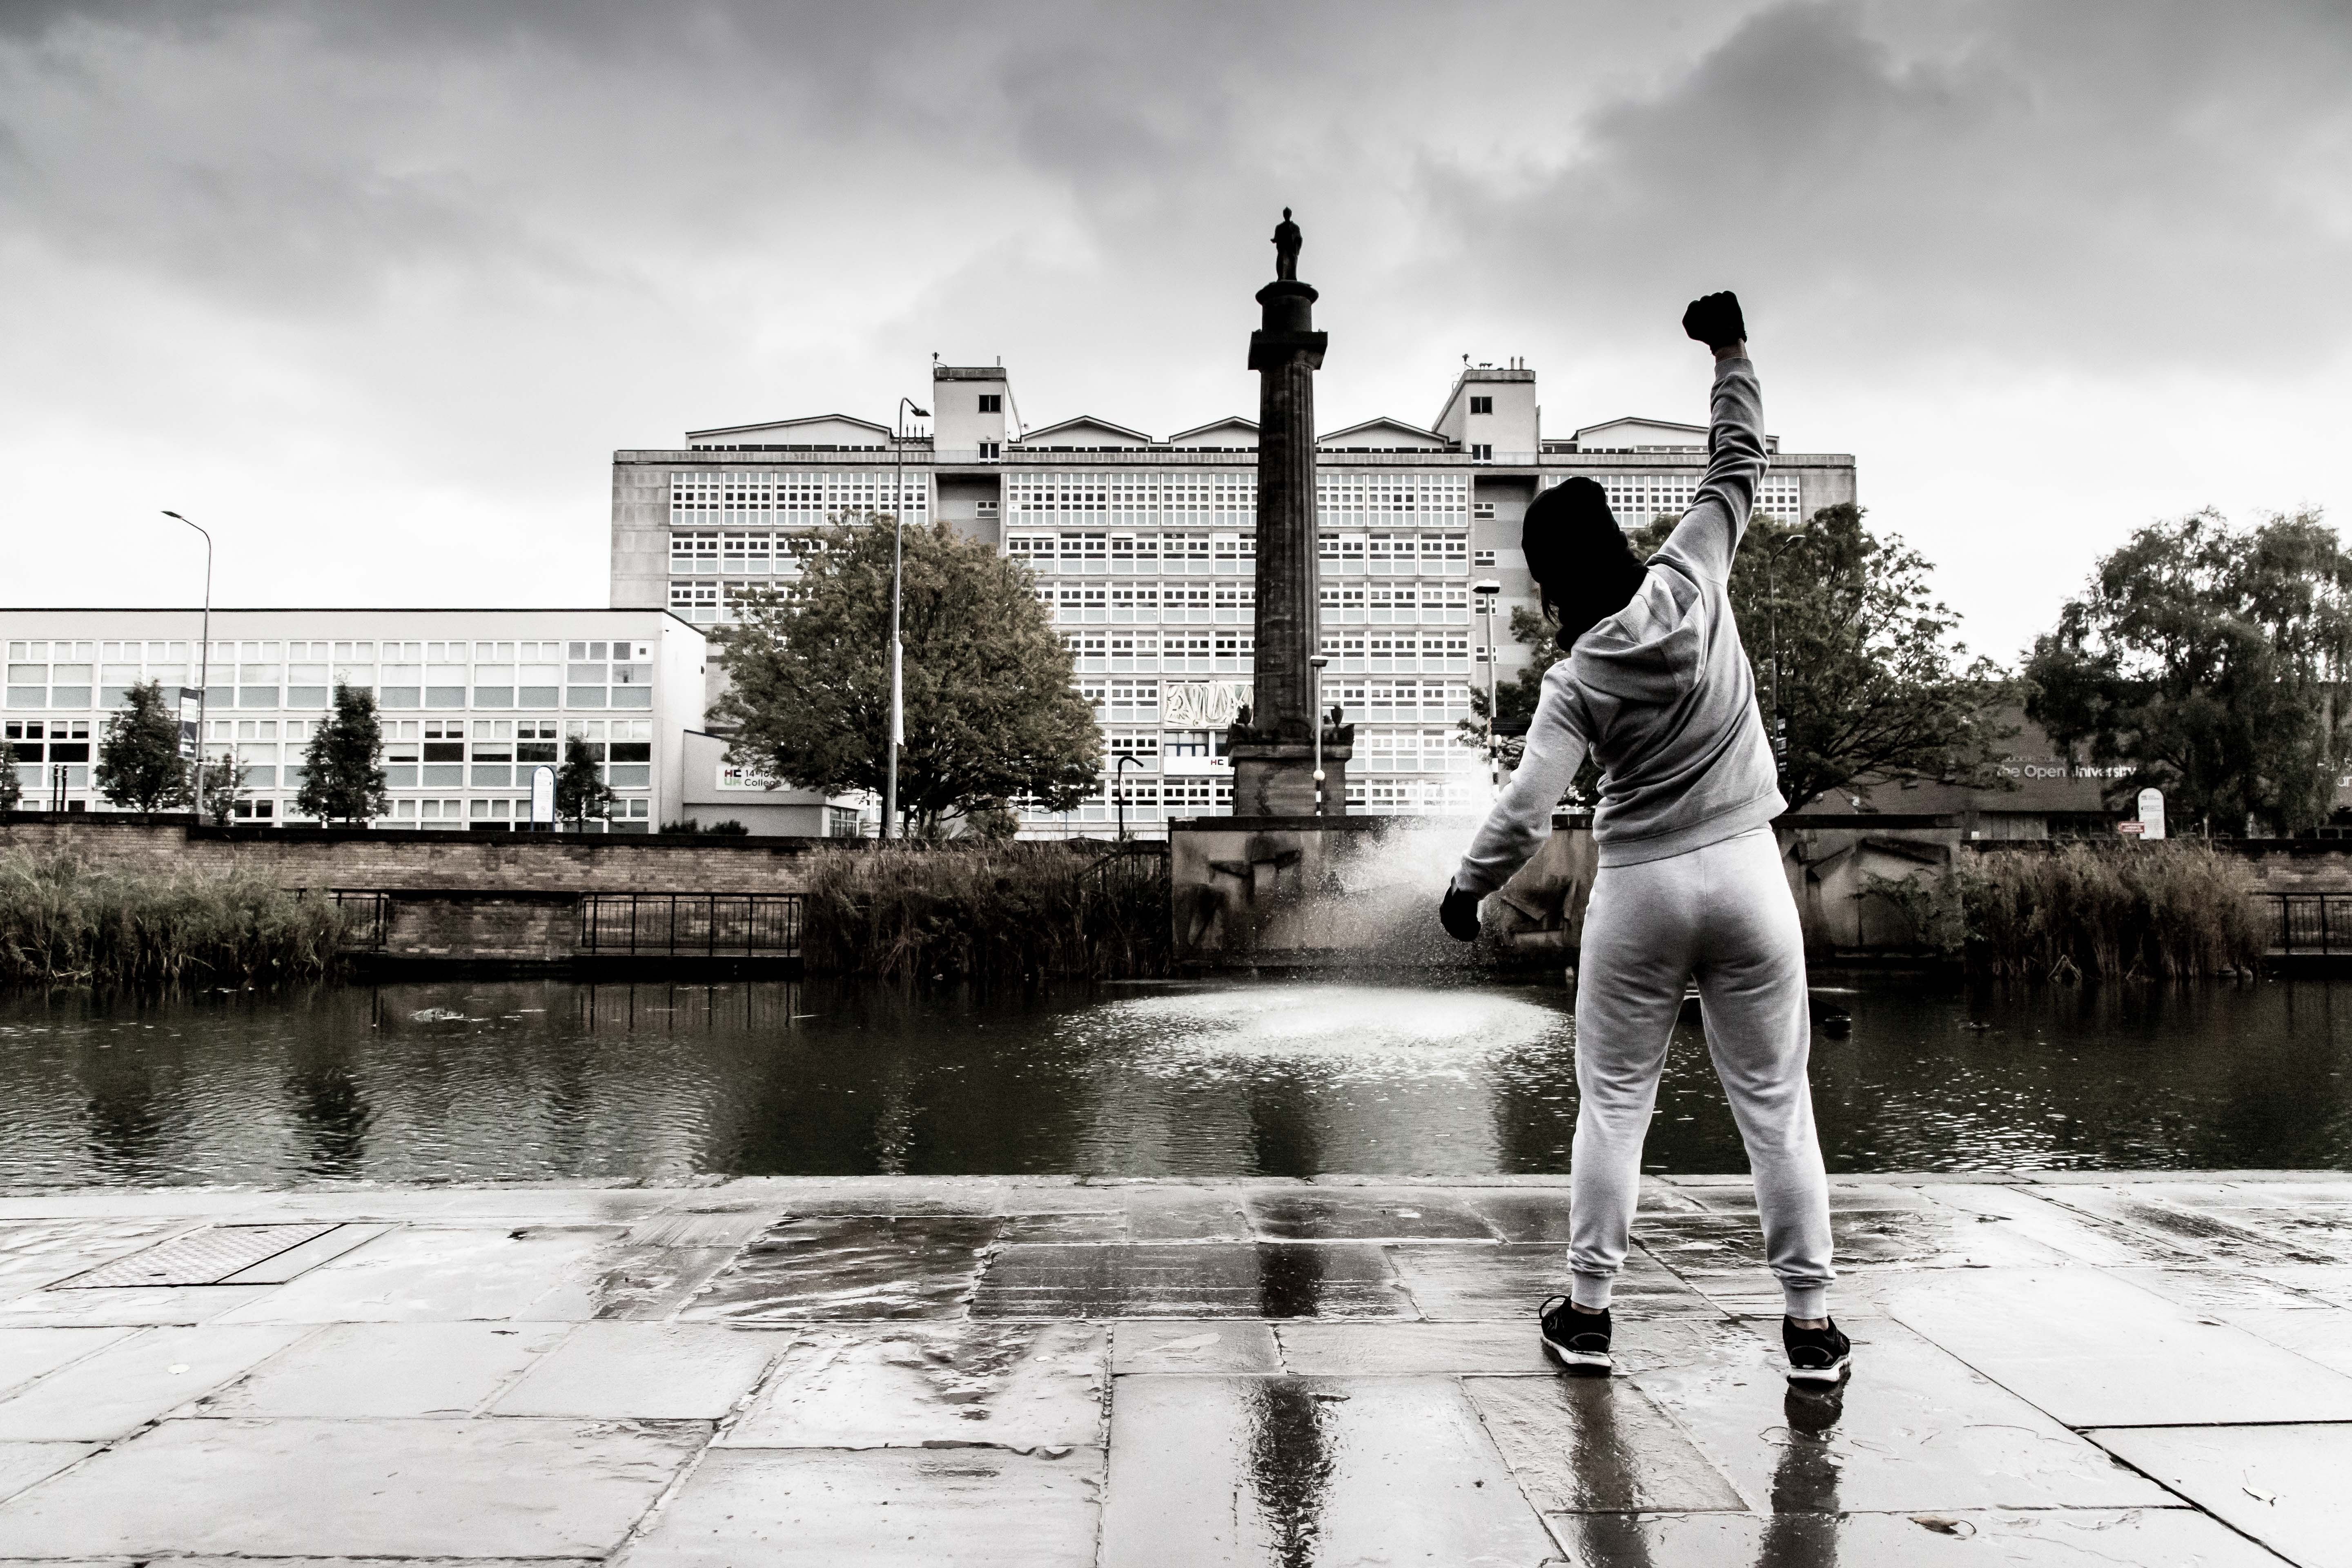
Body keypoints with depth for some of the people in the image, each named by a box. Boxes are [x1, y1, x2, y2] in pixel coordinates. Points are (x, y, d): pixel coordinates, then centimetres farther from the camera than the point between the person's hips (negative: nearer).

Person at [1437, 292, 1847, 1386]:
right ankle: (1810, 1324, 11)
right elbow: (1736, 470, 8)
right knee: (1775, 1104, 6)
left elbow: (1526, 809, -14)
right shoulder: (1692, 582, -5)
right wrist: (1731, 356, 19)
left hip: (1640, 888, -2)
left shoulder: (1578, 681, -10)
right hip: (1747, 876, 2)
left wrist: (1465, 890, 0)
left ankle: (1588, 1311, 15)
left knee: (1613, 1103, 10)